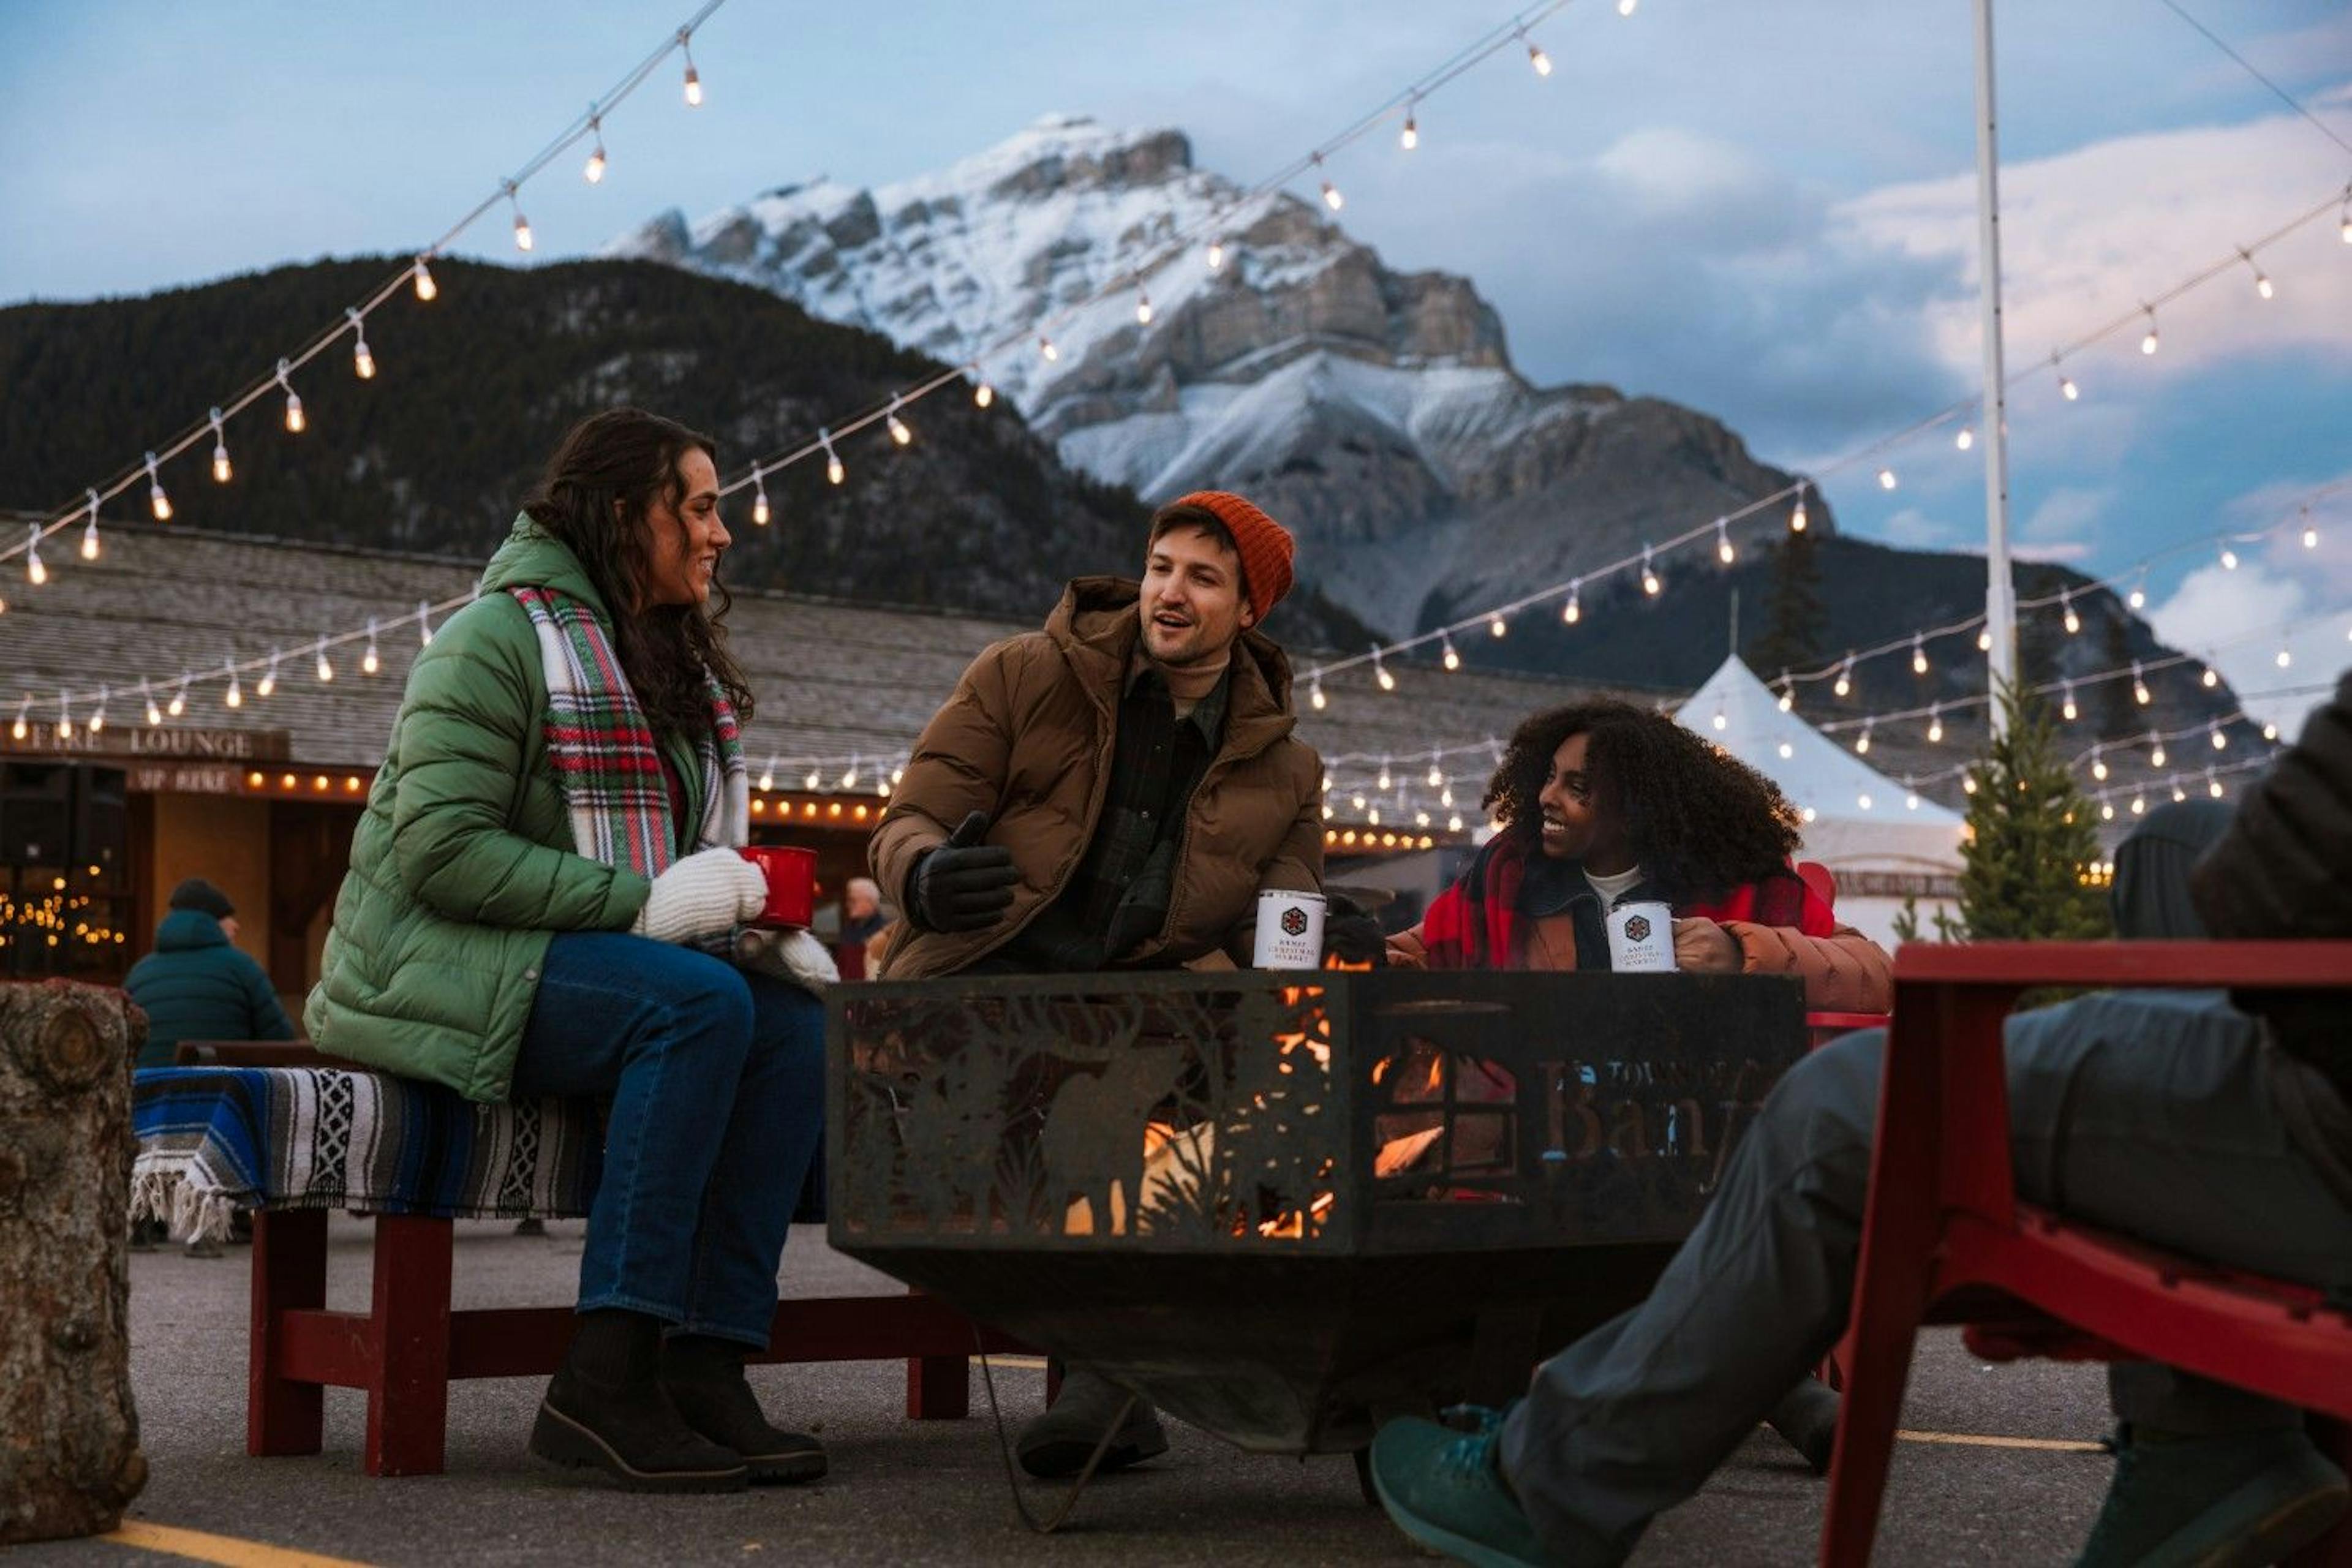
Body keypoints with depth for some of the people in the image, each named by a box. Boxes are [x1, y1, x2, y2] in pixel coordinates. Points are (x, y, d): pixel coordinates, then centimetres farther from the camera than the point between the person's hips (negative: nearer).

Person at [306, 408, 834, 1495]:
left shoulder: (675, 660, 18)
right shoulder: (497, 638, -9)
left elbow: (694, 852, 20)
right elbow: (441, 850, -20)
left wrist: (752, 912, -4)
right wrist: (643, 901, -24)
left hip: (575, 957, 8)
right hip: (441, 961, -8)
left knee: (795, 1018, -18)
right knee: (700, 1003, -32)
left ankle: (709, 1364, -24)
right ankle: (604, 1376, -33)